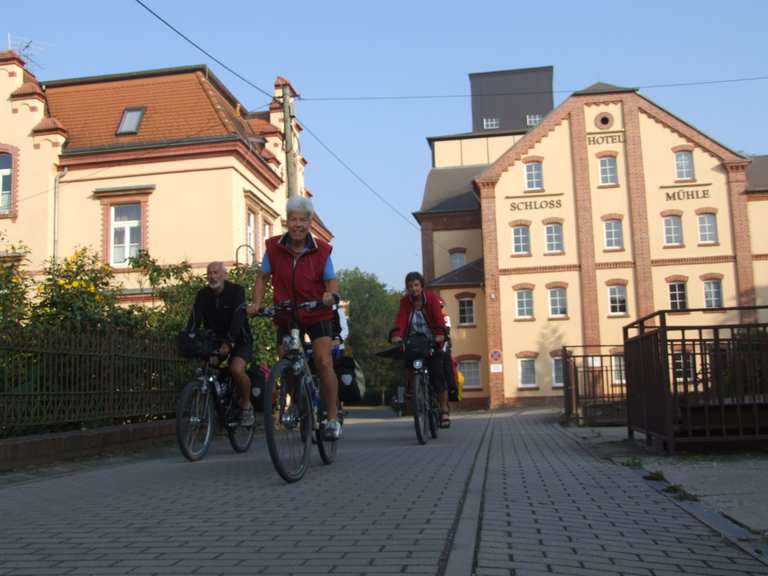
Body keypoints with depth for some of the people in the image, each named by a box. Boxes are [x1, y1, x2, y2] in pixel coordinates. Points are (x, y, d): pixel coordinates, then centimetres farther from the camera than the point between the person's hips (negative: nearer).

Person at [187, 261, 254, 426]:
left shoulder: (236, 291, -15)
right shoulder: (203, 295, -2)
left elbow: (238, 319, -28)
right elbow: (194, 320, -13)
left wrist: (228, 343, -41)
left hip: (239, 340, -5)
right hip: (215, 339, 5)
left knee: (236, 369, -29)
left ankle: (246, 405, -6)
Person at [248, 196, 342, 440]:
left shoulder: (321, 250, -10)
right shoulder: (274, 247, -6)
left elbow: (331, 280, -6)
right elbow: (263, 276, 3)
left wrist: (331, 295, -28)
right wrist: (256, 302, -11)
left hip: (317, 314, -2)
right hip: (286, 316, 2)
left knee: (323, 362, -15)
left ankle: (333, 418, -5)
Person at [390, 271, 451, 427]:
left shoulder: (431, 298, -6)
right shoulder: (405, 302, -1)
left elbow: (438, 316, -19)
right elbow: (400, 319, -15)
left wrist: (440, 333, -38)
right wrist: (396, 335, -34)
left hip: (432, 343, -2)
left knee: (437, 375, -10)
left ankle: (444, 411, 3)